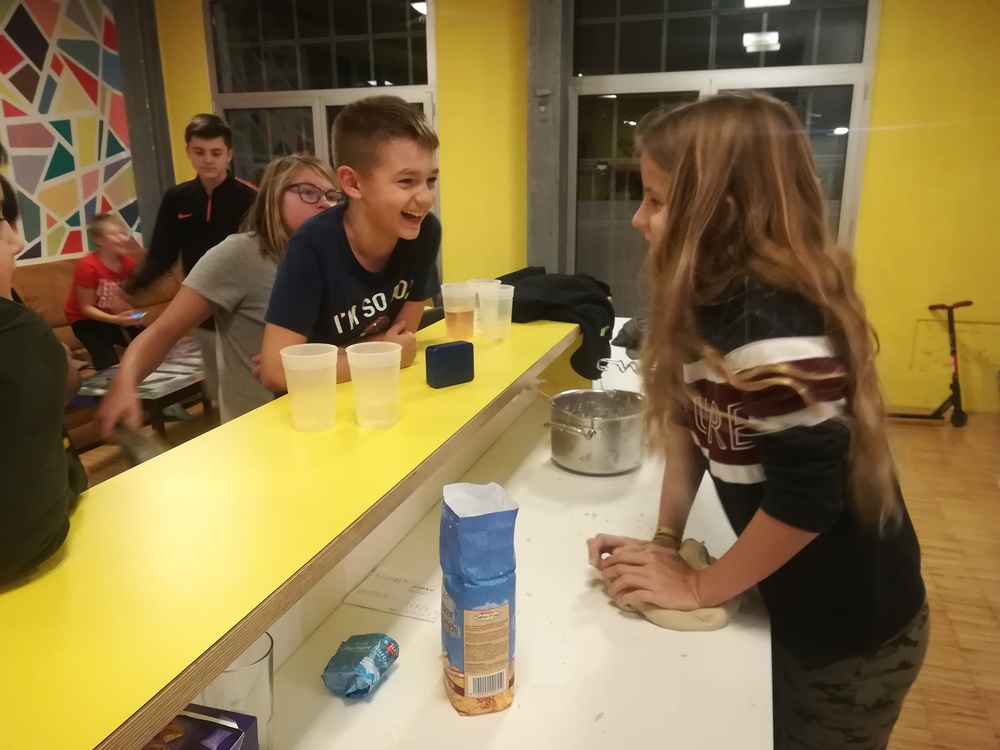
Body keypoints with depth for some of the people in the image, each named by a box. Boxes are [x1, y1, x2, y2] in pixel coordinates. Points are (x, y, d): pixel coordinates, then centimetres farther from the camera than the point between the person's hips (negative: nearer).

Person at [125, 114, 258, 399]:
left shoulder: (249, 198, -10)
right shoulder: (176, 199, 4)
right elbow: (161, 257, 3)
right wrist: (126, 289, -13)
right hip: (204, 316, 5)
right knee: (218, 393, 15)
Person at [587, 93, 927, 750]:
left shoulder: (772, 326, -32)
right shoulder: (707, 300, -5)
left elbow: (809, 494, -31)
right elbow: (691, 421, 2)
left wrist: (697, 587, -19)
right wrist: (665, 540, -5)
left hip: (852, 631, -7)